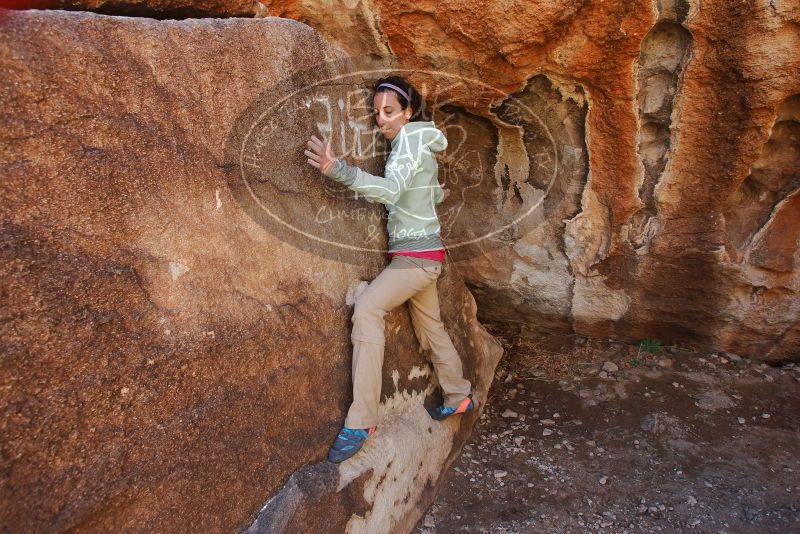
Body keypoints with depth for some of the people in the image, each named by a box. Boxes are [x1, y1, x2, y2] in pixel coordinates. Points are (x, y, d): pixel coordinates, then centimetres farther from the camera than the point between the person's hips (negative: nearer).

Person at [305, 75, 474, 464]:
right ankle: (459, 398, 38)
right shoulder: (417, 146, 15)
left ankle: (361, 421, -25)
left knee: (367, 308, -26)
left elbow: (390, 189, -32)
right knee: (430, 328, 20)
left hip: (417, 254, -11)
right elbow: (433, 194, 28)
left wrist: (338, 169, -44)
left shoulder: (410, 140, -13)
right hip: (420, 255, 11)